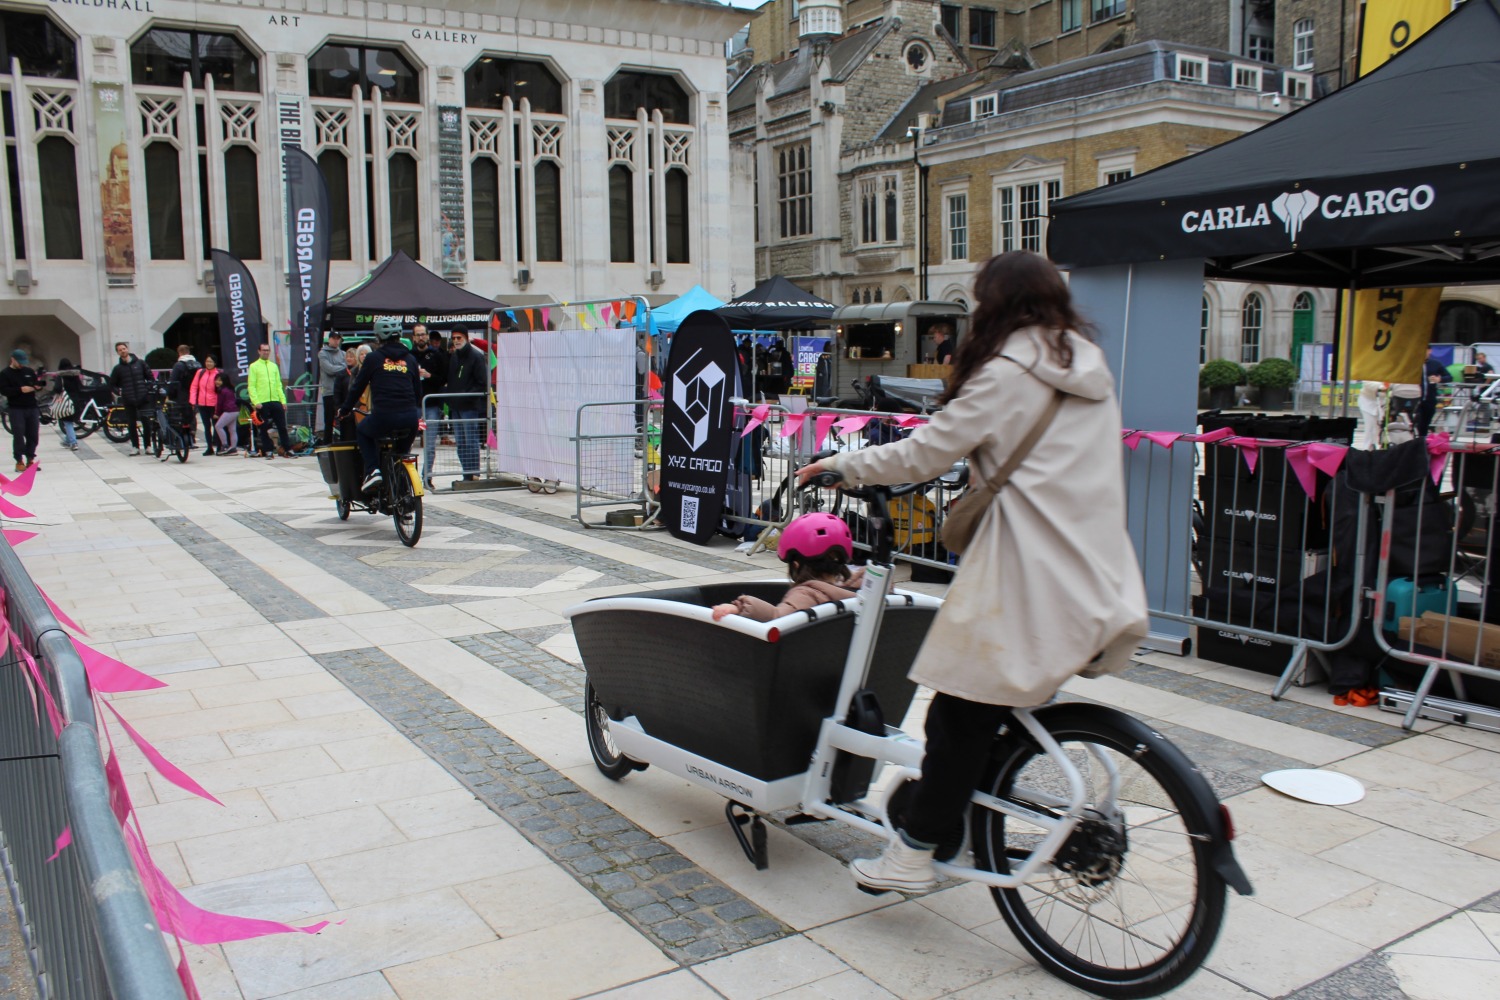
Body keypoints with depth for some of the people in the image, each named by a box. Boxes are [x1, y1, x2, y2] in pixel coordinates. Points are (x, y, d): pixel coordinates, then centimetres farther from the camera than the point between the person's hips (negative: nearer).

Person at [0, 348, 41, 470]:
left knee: (33, 435, 4)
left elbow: (37, 383, 19)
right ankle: (19, 461, 0)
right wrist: (20, 390, -20)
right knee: (18, 435, -5)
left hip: (32, 408, 4)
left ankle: (30, 459, 14)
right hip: (16, 409, -4)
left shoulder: (29, 372, 13)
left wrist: (37, 386, -5)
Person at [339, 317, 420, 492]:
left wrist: (344, 409, 25)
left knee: (362, 431, 27)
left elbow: (358, 387, 11)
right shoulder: (410, 358, 16)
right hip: (409, 418, 3)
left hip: (383, 417, -3)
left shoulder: (373, 358, 6)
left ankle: (372, 470, 6)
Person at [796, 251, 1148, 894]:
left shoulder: (1007, 372, -9)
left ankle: (913, 852, 7)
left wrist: (840, 466, 3)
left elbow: (923, 455, -9)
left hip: (1032, 580, -8)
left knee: (963, 713, 0)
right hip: (1100, 582, 8)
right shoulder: (1088, 365, 14)